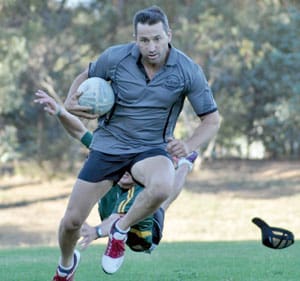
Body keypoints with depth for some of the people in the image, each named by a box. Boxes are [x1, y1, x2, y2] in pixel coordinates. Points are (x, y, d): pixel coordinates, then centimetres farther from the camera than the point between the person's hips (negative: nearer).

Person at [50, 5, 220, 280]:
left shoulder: (188, 71, -15)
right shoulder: (115, 57, -13)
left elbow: (212, 119, -5)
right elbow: (86, 77, 9)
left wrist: (188, 146, -23)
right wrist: (69, 102, -11)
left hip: (152, 149, -1)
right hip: (108, 144, 2)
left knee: (162, 187, -39)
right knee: (72, 221, 2)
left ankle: (121, 230, -8)